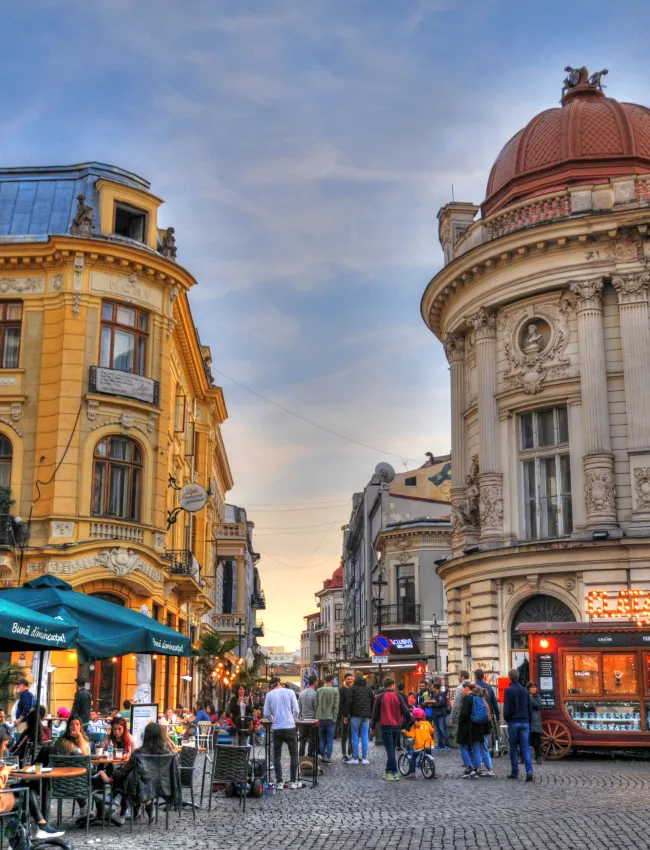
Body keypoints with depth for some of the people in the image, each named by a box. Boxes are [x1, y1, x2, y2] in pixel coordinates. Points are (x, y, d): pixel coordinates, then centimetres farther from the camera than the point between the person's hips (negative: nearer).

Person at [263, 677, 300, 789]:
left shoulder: (269, 694, 3)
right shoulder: (290, 692, 0)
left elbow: (266, 714, 3)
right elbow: (296, 711, -3)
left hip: (277, 728, 1)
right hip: (290, 727, -1)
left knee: (277, 755, 11)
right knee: (293, 755, 10)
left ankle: (279, 782, 7)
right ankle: (293, 782, 7)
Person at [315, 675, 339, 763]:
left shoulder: (319, 690, 1)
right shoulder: (335, 691, -7)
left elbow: (316, 705, 3)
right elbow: (336, 706, -8)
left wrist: (317, 717, 10)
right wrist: (334, 718, -1)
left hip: (321, 719, 3)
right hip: (330, 718, -3)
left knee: (322, 739, 12)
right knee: (330, 739, 4)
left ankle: (323, 756, 16)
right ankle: (328, 757, 5)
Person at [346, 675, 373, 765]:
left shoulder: (353, 688, 0)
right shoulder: (369, 689, 11)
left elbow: (349, 701, -7)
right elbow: (373, 702, 11)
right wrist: (370, 715, 15)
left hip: (356, 715, -3)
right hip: (366, 716, 3)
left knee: (355, 737, 1)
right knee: (364, 737, 5)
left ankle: (355, 758, 0)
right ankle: (364, 758, 4)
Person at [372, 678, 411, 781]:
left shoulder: (380, 697, -3)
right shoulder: (398, 697, 1)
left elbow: (375, 713, 0)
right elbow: (405, 711, -1)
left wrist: (373, 726, 10)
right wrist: (410, 721, 12)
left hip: (386, 726, -3)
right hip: (397, 726, 3)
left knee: (390, 749, -4)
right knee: (392, 749, 14)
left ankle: (394, 772, -10)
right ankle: (389, 771, 19)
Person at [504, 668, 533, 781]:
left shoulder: (509, 690, -8)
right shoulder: (525, 690, 9)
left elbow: (506, 708, -11)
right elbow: (530, 708, 11)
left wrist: (506, 718, 7)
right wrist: (529, 721, 16)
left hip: (513, 722, -4)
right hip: (525, 722, 4)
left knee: (514, 748, 5)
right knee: (525, 748, 1)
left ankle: (515, 773, 8)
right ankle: (529, 771, -15)